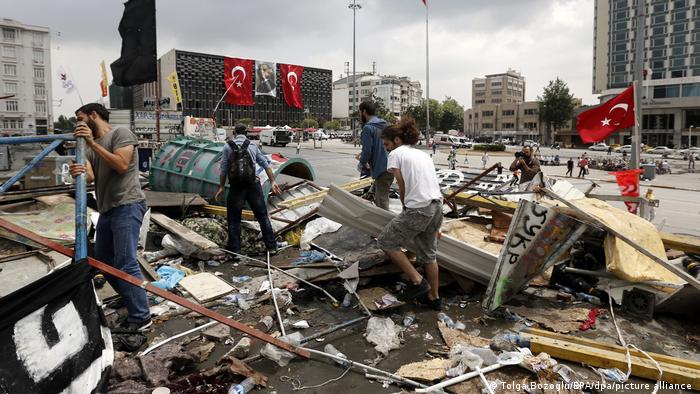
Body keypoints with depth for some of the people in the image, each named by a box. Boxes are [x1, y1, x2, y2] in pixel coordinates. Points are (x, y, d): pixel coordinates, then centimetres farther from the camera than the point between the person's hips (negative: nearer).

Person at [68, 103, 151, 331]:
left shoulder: (120, 133, -1)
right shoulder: (90, 146, 19)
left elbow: (121, 165, -16)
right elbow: (90, 176, 1)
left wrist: (93, 143, -15)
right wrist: (78, 172, -23)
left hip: (127, 207, -9)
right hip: (106, 210, 9)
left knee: (125, 263, -12)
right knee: (103, 262, 14)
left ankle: (141, 318, -5)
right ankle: (134, 303, 29)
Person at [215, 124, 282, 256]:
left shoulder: (228, 146, 3)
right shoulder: (253, 146, 9)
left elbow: (223, 169, 0)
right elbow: (266, 165, 5)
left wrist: (221, 187, 8)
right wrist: (273, 182, 7)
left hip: (236, 187, -2)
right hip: (253, 185, 2)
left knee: (234, 219, 9)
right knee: (262, 216, 9)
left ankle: (234, 249, 12)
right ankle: (271, 247, 11)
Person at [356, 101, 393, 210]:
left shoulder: (368, 128, -12)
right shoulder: (385, 124, 14)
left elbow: (367, 150, -16)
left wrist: (363, 162, 4)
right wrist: (364, 154, 19)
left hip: (381, 169, -8)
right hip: (391, 167, 9)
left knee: (382, 201, -4)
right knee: (378, 199, 19)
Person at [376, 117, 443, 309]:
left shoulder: (396, 154, 0)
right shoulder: (423, 154, 21)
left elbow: (402, 188, -4)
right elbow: (431, 183, 18)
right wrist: (435, 225, 20)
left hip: (418, 209, -8)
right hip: (437, 207, 8)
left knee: (385, 242, 9)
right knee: (429, 254, 21)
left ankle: (418, 282, 7)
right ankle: (434, 297, 33)